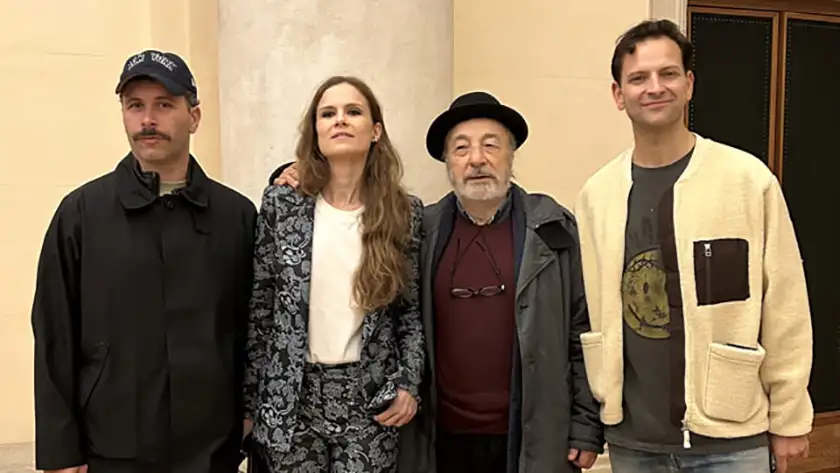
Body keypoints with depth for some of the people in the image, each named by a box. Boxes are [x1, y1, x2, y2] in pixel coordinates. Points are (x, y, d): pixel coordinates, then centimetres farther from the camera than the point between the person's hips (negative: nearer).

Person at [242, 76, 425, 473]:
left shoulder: (406, 213, -1)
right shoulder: (281, 204, -3)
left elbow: (412, 309, 5)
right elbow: (258, 306, 1)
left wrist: (408, 383, -4)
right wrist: (249, 397, 2)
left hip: (371, 397, 0)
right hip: (292, 396, 0)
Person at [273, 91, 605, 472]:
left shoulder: (554, 229, -3)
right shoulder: (419, 231, 1)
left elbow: (583, 332, -2)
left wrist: (586, 426, -4)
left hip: (534, 438, -1)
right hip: (442, 439, 2)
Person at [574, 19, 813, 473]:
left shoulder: (749, 179, -8)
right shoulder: (594, 195, -1)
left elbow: (785, 308, -5)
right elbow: (587, 311, 3)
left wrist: (789, 417, -1)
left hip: (728, 435, -2)